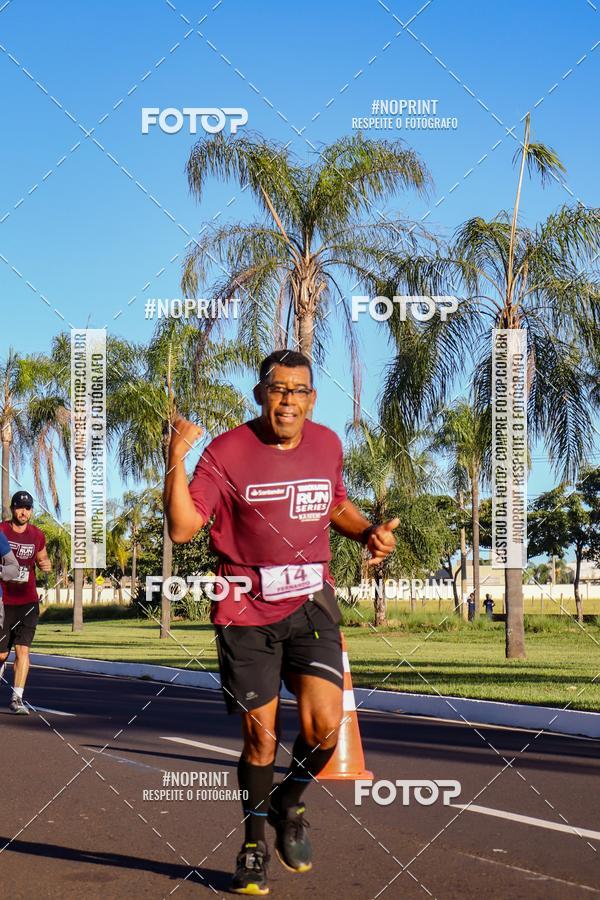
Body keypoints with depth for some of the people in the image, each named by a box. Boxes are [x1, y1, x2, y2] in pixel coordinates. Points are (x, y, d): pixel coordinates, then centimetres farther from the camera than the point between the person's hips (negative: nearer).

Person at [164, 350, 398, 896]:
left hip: (310, 604, 3)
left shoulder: (327, 445, 5)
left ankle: (289, 801, 21)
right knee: (260, 737, 3)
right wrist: (177, 460, -26)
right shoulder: (228, 451, -9)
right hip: (246, 612, -3)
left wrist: (369, 532, 6)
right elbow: (183, 528, -16)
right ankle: (255, 840, 27)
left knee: (324, 725, -11)